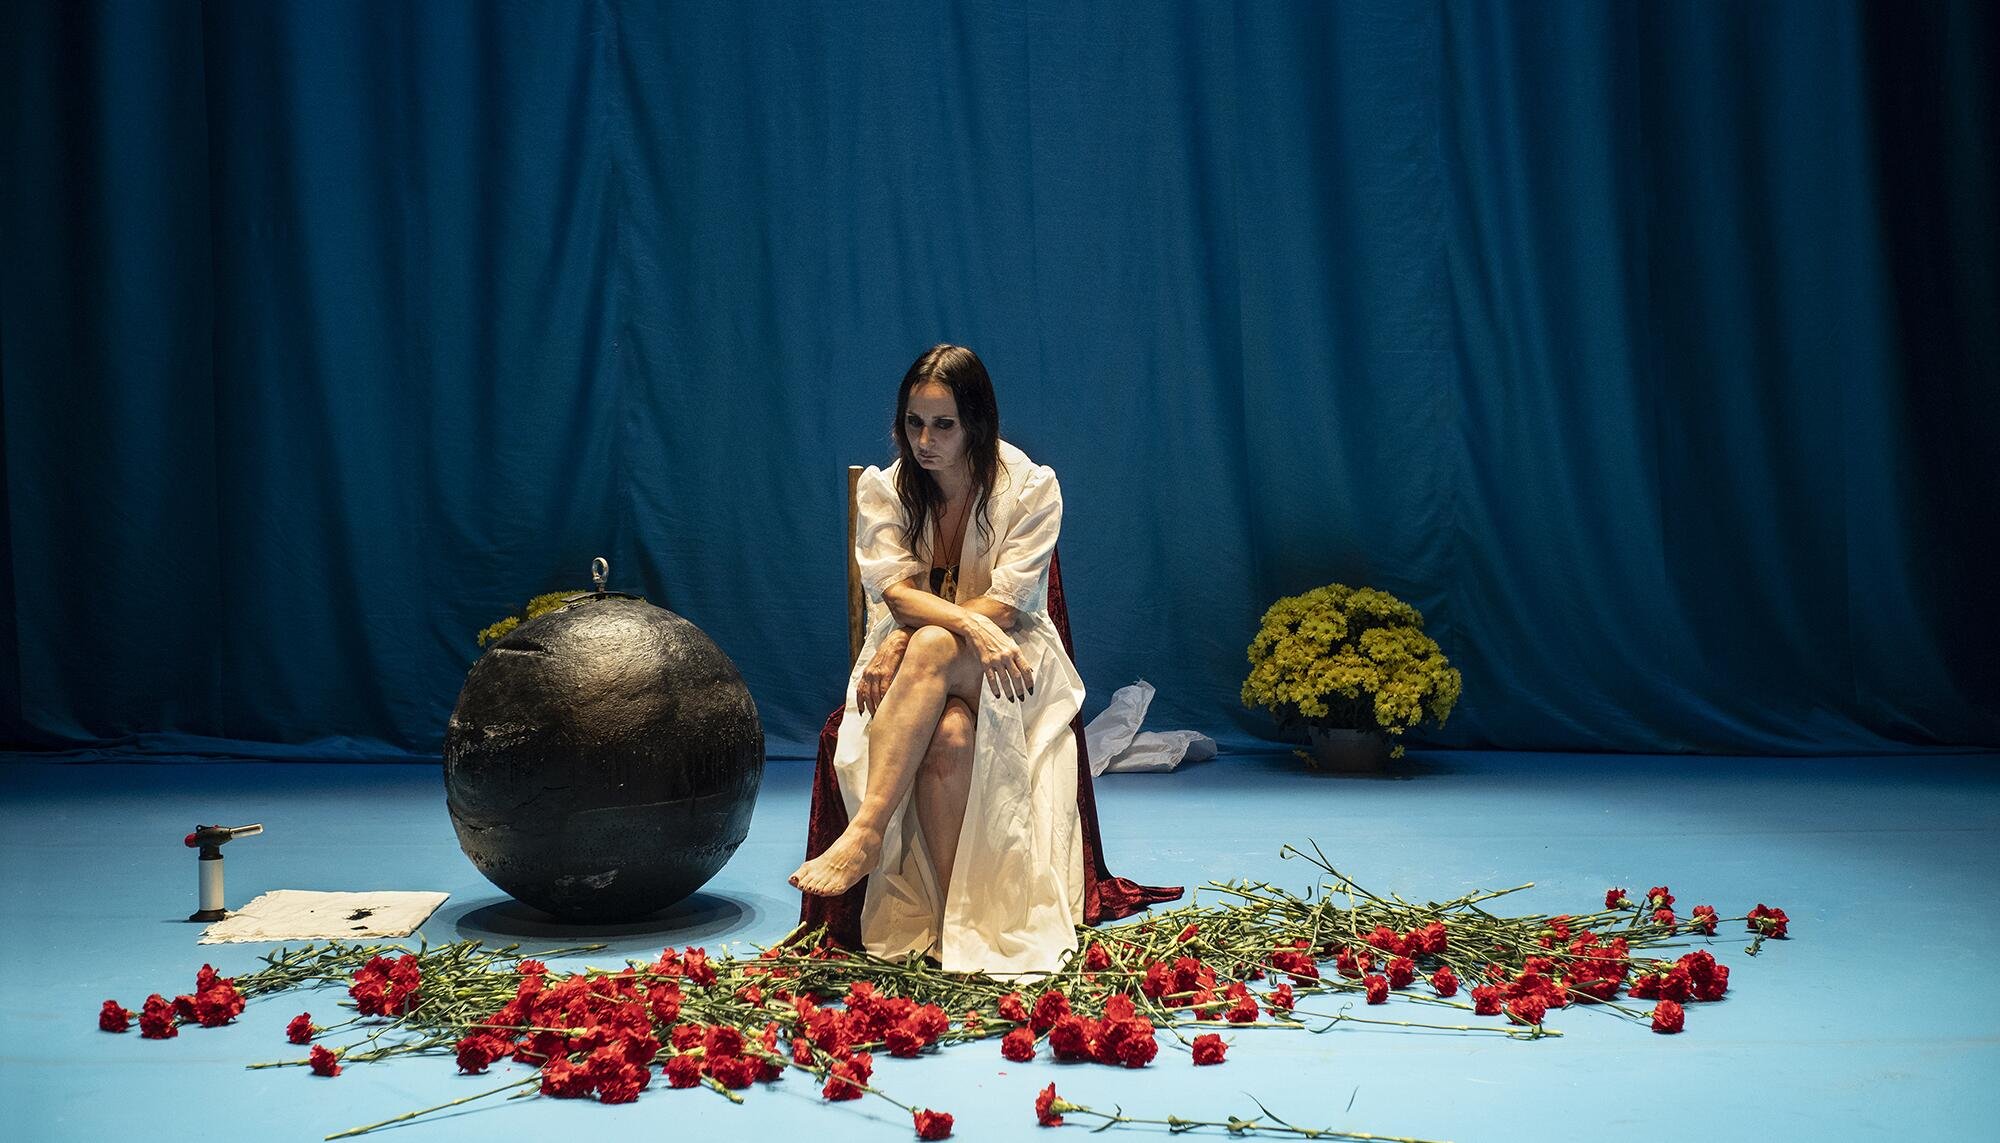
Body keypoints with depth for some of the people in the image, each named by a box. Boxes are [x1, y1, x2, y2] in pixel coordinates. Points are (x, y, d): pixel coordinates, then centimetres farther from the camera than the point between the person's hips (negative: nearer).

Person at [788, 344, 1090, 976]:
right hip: (912, 667, 2)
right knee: (949, 735, -34)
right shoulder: (884, 489, 3)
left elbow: (1006, 604, -11)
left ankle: (867, 830, -39)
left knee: (932, 648, -37)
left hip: (1010, 664, -2)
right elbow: (899, 593, -10)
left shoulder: (1031, 489, -4)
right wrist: (973, 625, -30)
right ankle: (956, 919, -35)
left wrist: (907, 639, -21)